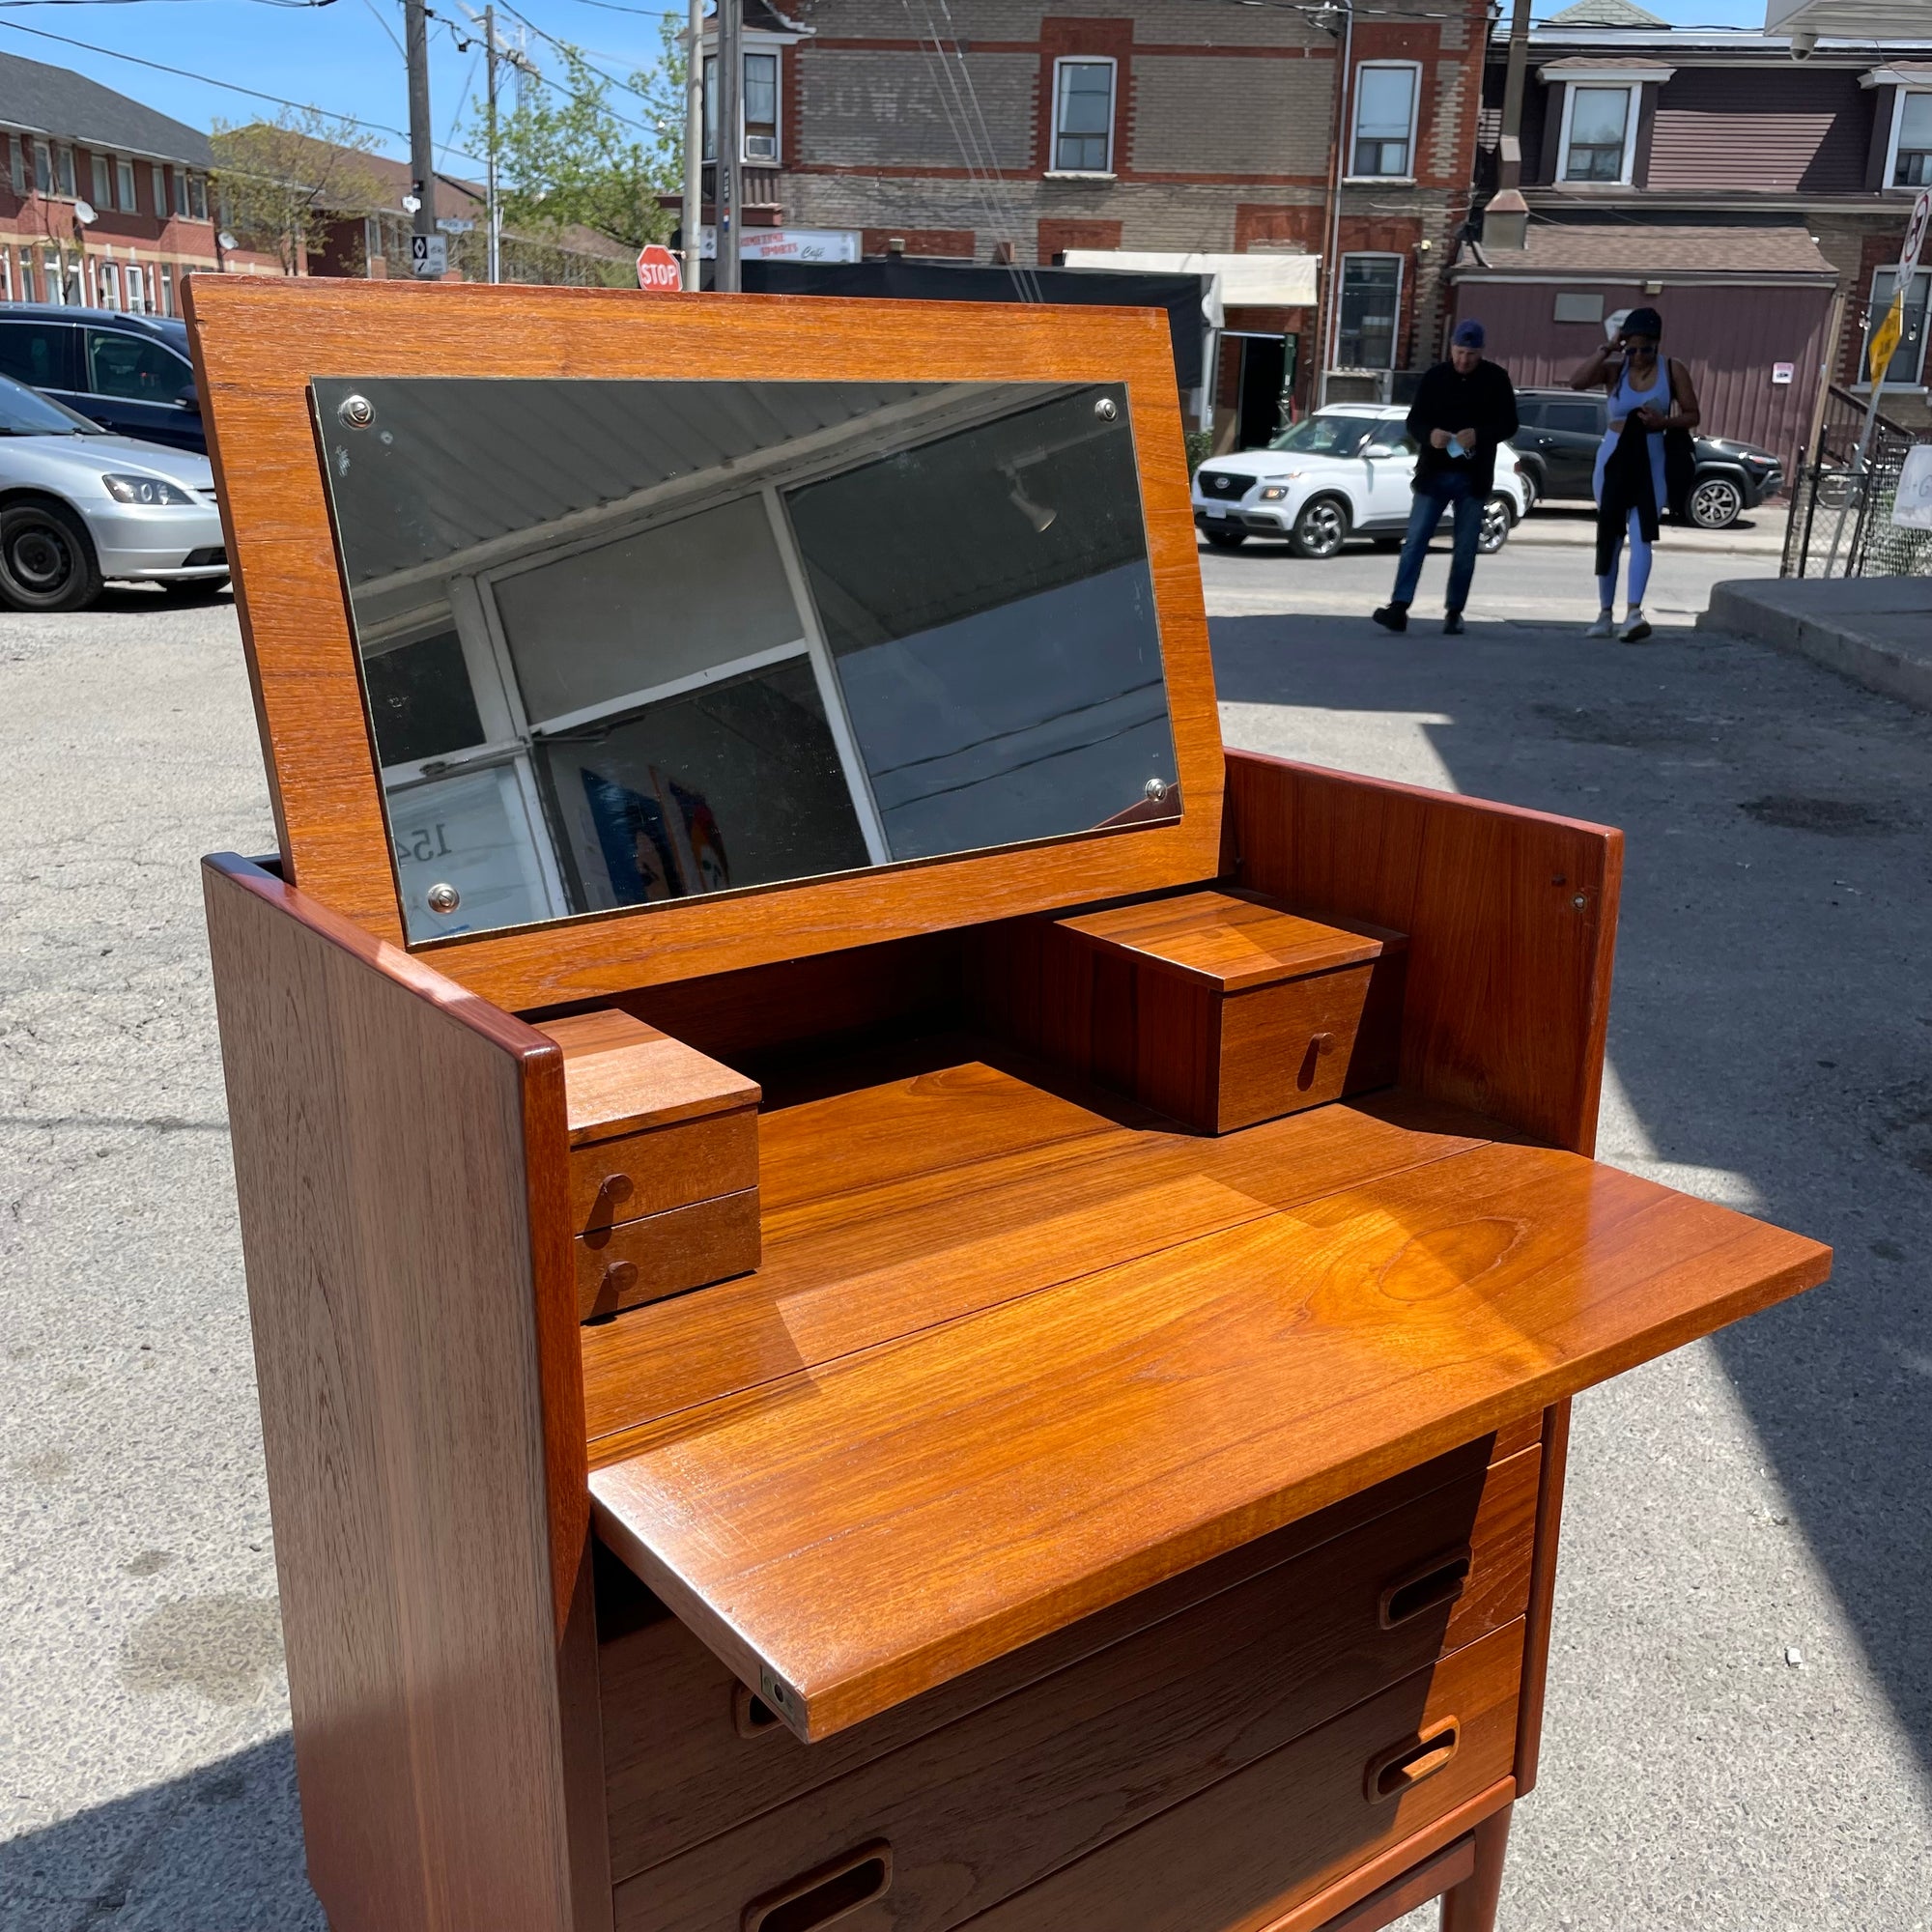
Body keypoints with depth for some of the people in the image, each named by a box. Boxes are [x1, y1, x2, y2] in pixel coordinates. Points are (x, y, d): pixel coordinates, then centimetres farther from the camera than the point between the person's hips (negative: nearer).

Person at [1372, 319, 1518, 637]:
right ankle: (1399, 607, -13)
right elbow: (1414, 420, 3)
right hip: (1434, 473, 0)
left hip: (1473, 478, 0)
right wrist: (1430, 434, -20)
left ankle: (1454, 612, 13)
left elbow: (1508, 424, -1)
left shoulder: (1496, 379, 1)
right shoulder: (1435, 377, 2)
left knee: (1465, 548, 4)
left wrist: (1478, 435, -20)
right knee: (1415, 540, -9)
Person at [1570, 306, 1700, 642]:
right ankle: (1606, 614, 16)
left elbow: (1693, 415, 5)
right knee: (1609, 536, 7)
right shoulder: (1615, 369, 2)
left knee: (1641, 536, -14)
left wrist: (1664, 421, -13)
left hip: (1652, 462, -2)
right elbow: (1576, 381, -15)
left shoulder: (1673, 371, 2)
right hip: (1614, 459, 2)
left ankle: (1634, 612, -23)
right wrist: (1606, 350, -17)